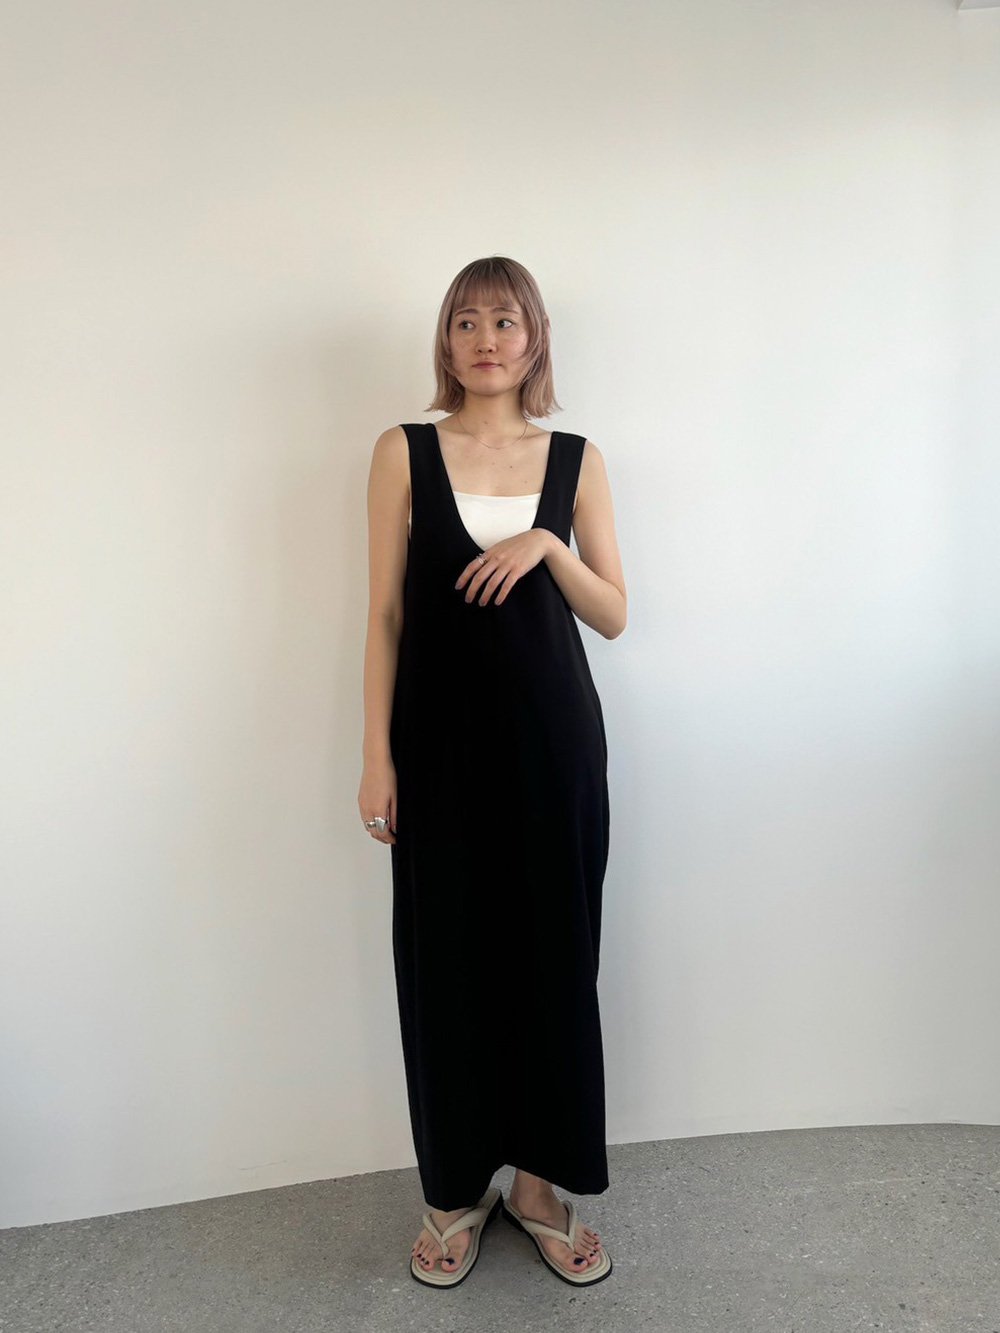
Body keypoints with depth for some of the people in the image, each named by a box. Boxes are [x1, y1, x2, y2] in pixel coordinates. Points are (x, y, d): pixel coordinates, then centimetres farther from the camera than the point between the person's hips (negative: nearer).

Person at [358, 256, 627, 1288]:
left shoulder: (575, 460, 6)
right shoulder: (405, 453, 2)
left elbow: (615, 615, 5)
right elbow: (386, 614, 0)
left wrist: (548, 546, -12)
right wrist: (377, 756, -5)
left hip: (554, 737, 2)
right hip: (442, 739, -1)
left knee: (553, 955, 7)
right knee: (446, 960, 6)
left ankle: (538, 1182, 28)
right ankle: (456, 1191, 27)